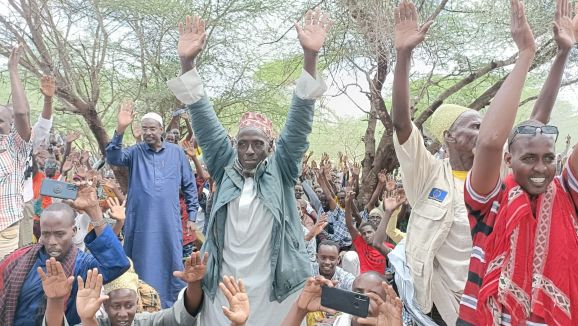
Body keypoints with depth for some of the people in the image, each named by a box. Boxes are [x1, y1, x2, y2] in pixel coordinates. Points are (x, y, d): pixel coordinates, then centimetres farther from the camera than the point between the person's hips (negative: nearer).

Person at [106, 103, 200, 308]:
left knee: (171, 263, 8)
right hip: (141, 222, 0)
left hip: (168, 223, 0)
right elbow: (113, 158, -16)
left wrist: (191, 216, 6)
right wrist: (120, 130, -28)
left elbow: (190, 186, 9)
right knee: (141, 265, 9)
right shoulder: (135, 152, 4)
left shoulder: (177, 153, 4)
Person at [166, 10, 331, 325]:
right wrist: (187, 63, -8)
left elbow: (299, 124, -8)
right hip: (223, 287, 2)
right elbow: (205, 123, 0)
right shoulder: (225, 168, 5)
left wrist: (310, 56, -17)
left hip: (273, 287, -1)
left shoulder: (281, 169, 1)